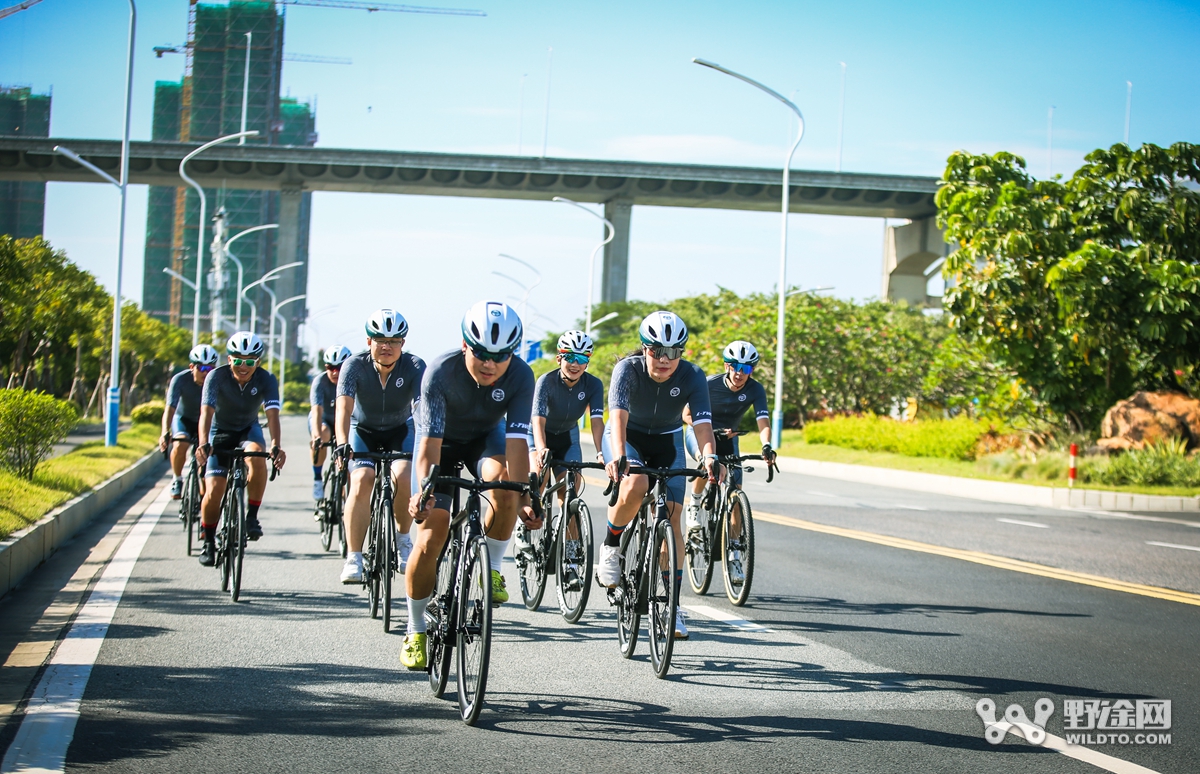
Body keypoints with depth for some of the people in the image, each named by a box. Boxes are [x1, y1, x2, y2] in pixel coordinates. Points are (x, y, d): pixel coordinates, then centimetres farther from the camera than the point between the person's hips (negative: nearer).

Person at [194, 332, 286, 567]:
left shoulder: (266, 380, -19)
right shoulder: (217, 377, -22)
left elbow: (272, 414, -31)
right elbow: (206, 411, -34)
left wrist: (276, 446, -49)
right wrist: (203, 444, -51)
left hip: (249, 430, 0)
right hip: (221, 432, 0)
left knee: (257, 458, -35)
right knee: (214, 492, -12)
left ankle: (252, 516, -20)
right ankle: (208, 541, 11)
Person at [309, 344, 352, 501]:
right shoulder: (320, 381, -28)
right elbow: (317, 410, -40)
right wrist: (317, 436, -55)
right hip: (323, 420, -2)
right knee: (323, 434, -36)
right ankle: (317, 480, -21)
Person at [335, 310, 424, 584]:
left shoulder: (414, 366, -22)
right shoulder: (354, 366, -22)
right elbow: (344, 406, -34)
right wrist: (342, 442, -50)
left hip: (400, 432, 0)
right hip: (363, 431, 0)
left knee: (403, 477, -27)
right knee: (361, 480, -26)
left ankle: (402, 539, 1)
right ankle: (353, 557, -19)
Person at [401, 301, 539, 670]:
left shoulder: (520, 376, -28)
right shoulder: (441, 372, -33)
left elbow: (516, 441, -34)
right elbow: (430, 442, -37)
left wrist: (523, 498, -46)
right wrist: (423, 491, -52)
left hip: (486, 438, 1)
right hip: (442, 441, -1)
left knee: (503, 479, -34)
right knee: (430, 538, -12)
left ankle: (492, 568, -11)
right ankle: (415, 631, 6)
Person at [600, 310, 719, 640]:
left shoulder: (692, 376, -23)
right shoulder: (627, 370, -28)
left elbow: (702, 424, -32)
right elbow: (618, 415, -41)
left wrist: (709, 457, -52)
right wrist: (618, 457, -58)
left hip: (668, 440, 2)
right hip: (628, 437, -2)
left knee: (671, 518, -8)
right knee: (635, 485, -34)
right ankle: (611, 547, -7)